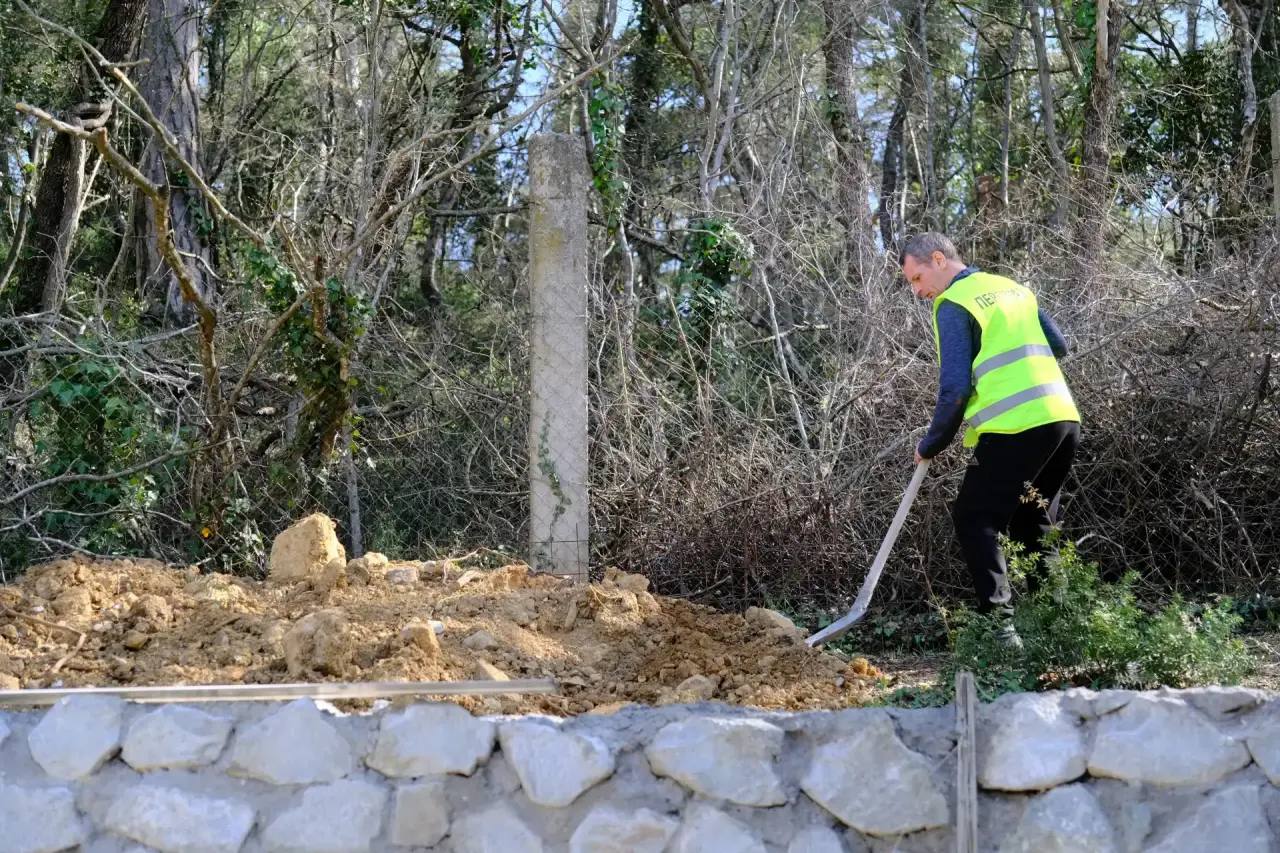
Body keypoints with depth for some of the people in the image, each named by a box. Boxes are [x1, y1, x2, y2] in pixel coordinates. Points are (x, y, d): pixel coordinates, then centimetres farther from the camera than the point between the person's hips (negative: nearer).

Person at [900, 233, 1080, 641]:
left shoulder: (953, 304, -5)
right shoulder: (1012, 287, 19)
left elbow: (955, 387, -11)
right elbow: (1059, 347, 20)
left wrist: (931, 445, 0)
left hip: (1015, 427, -8)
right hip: (1064, 418, 8)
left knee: (974, 521, 2)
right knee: (1033, 526, 19)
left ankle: (999, 624, -8)